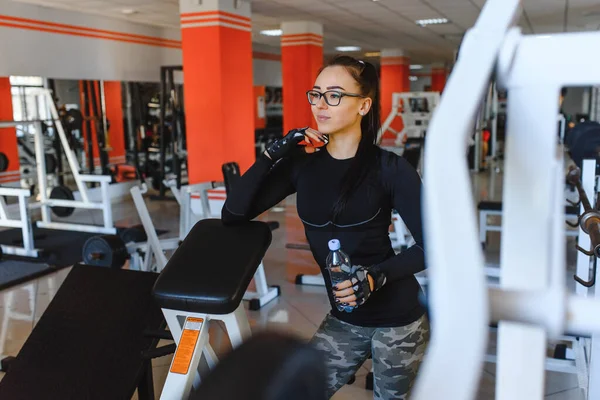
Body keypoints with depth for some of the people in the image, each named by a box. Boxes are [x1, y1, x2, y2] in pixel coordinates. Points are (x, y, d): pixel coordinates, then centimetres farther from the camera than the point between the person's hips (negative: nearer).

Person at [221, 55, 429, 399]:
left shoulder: (390, 168, -13)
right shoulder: (303, 163, -3)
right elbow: (233, 214, -7)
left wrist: (377, 276, -25)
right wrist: (274, 155, -16)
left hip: (398, 318, -3)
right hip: (343, 319, 3)